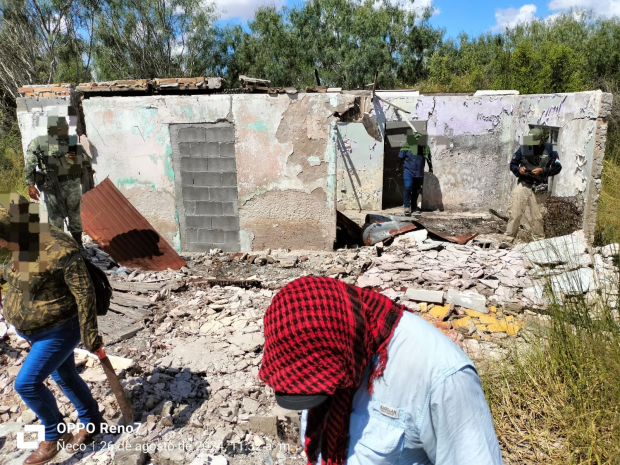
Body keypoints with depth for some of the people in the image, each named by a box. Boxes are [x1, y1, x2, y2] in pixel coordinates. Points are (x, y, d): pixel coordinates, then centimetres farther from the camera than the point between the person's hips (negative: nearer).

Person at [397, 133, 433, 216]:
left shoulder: (425, 148, -1)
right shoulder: (407, 146, -7)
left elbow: (429, 159, 10)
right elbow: (401, 159, 2)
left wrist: (430, 169, 10)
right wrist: (399, 168, 7)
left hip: (419, 173, 3)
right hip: (408, 171, -3)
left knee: (416, 190, 13)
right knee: (408, 187, -19)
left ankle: (414, 207, 30)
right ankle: (407, 207, -11)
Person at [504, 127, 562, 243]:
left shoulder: (549, 150, -1)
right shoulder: (523, 148, -1)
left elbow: (557, 167, 1)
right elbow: (512, 164, 9)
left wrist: (543, 171, -14)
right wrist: (519, 170, -13)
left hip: (538, 188, 0)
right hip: (522, 185, 0)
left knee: (537, 216, 4)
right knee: (515, 214, -4)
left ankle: (539, 240, 16)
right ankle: (508, 239, 2)